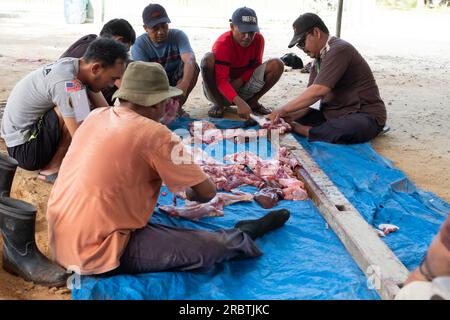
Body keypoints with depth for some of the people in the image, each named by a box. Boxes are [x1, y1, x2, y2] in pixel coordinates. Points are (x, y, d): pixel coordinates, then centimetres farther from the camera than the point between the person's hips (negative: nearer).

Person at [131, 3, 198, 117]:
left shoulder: (178, 35, -17)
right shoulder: (139, 44, -20)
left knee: (193, 67, -26)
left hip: (175, 83, 1)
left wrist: (184, 85, -56)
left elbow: (190, 60, -36)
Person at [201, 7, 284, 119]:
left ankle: (253, 101, 0)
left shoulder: (258, 39, -9)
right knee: (209, 59, -33)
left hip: (242, 88, 4)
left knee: (277, 64, -15)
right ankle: (218, 105, -14)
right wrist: (239, 102, -48)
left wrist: (240, 80, -22)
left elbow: (255, 66, 0)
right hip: (222, 89, -3)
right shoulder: (222, 43, -24)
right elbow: (221, 80, -33)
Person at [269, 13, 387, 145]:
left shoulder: (339, 50, -19)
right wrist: (289, 116, -12)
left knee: (347, 130, -42)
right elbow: (309, 98, 5)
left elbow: (318, 91, -28)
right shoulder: (319, 58, 11)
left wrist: (284, 110, -22)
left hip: (364, 116, -9)